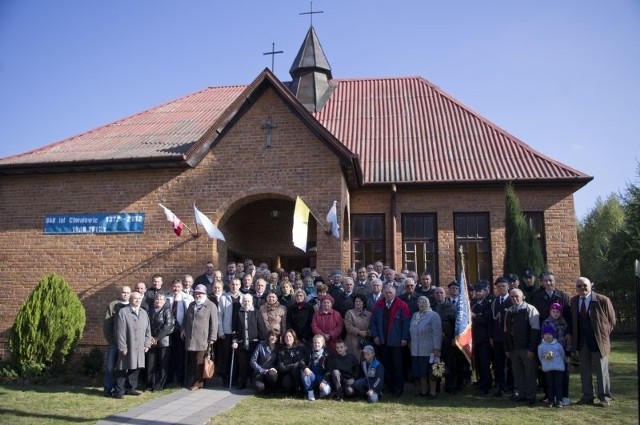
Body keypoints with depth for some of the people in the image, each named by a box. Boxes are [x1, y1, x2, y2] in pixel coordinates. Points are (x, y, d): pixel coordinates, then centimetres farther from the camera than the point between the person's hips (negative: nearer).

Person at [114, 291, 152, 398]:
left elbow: (148, 330, 14)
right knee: (122, 368, 2)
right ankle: (119, 390, 12)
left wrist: (147, 344, 7)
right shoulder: (123, 312, -7)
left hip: (139, 348, 5)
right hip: (127, 347, -5)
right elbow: (120, 331, -11)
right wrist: (122, 347, -14)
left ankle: (132, 388, 23)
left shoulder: (144, 313, 12)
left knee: (135, 368, 11)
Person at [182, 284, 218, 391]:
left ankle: (198, 383, 10)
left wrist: (212, 338, -11)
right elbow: (186, 320, 25)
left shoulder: (211, 306, -2)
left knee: (199, 363, -1)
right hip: (190, 339, 6)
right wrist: (184, 331, 14)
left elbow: (214, 323, -6)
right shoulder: (191, 305, 19)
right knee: (191, 362, 8)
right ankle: (192, 381, 19)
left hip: (202, 340, -5)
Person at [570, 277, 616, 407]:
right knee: (584, 371, 11)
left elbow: (612, 321, -1)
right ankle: (587, 396, 21)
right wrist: (573, 337, 7)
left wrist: (605, 335, 0)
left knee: (601, 371, 5)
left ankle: (605, 397, 16)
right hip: (581, 342, 4)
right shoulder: (574, 301, 4)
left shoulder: (603, 300, -10)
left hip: (598, 341, -4)